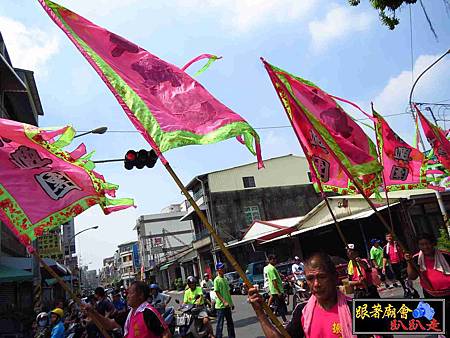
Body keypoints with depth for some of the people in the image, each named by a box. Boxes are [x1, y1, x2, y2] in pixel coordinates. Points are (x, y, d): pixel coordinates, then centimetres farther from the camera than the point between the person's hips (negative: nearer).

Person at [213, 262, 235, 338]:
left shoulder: (225, 279, 11)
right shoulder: (217, 280, -12)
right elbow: (217, 293, -15)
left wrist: (231, 303, 16)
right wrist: (224, 302, -22)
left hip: (227, 305, 8)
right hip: (221, 305, -8)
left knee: (230, 323, 16)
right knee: (220, 324, -2)